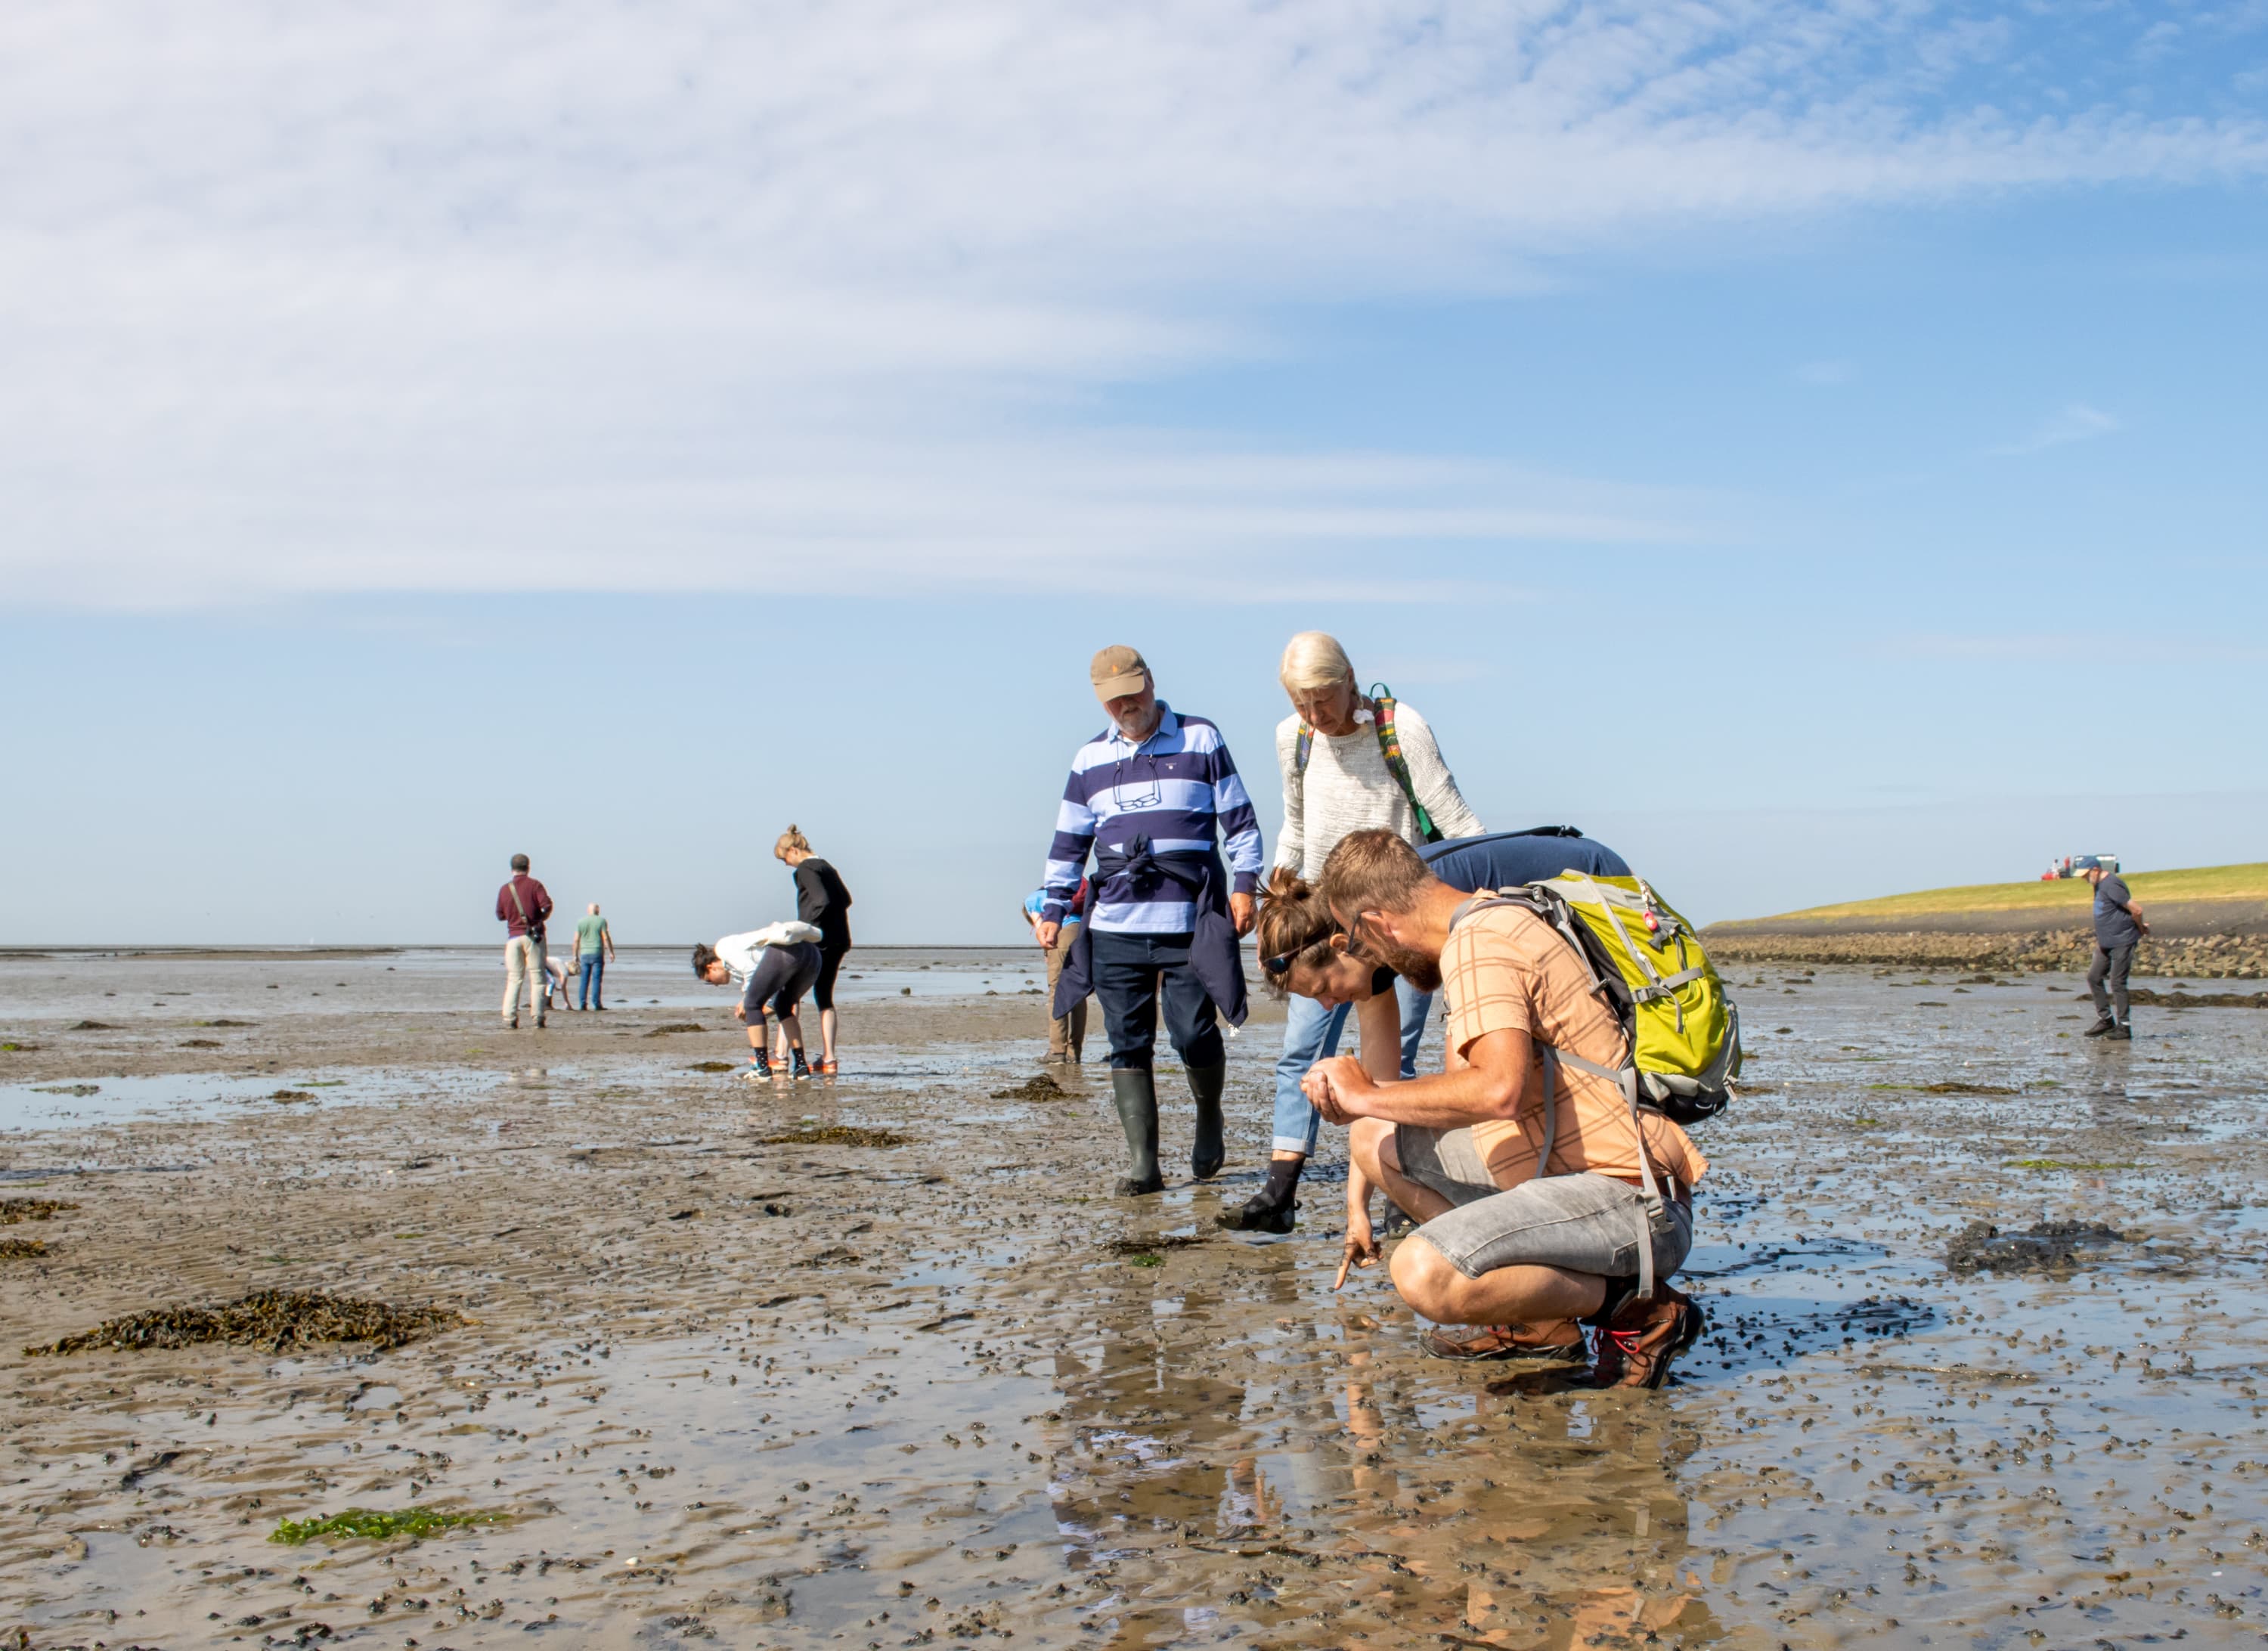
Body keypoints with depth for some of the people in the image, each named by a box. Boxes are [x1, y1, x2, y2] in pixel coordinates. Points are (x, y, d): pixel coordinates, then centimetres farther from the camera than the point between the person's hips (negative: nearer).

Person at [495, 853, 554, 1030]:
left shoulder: (504, 889, 7)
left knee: (514, 979, 8)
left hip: (513, 936, 3)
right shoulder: (534, 885, -3)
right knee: (537, 978, 1)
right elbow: (547, 905, -15)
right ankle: (538, 1019, -4)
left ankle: (510, 1018, -1)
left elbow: (500, 916, 12)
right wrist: (541, 918, 4)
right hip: (533, 936, -3)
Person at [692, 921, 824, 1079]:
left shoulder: (722, 947, 17)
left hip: (782, 952, -9)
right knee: (784, 1007, 26)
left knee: (752, 1004, 8)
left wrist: (746, 1003, 13)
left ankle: (762, 1067, 4)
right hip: (812, 954, 9)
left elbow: (751, 970, 2)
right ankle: (801, 1066, 17)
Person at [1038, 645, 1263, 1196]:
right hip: (1114, 926, 3)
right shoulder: (1090, 759, 14)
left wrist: (1244, 884, -2)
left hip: (1189, 923, -3)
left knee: (1194, 1035, -7)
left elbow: (1239, 819, 7)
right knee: (1128, 1044, -1)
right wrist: (1052, 910, 11)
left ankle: (1209, 1117, 23)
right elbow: (1068, 842, 18)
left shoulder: (1201, 741, 6)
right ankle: (1143, 1165, 1)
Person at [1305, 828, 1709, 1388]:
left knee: (1424, 1273, -29)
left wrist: (1368, 1096, -18)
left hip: (1633, 1202, -11)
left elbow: (1500, 1089, -33)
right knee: (1375, 1139, 12)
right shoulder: (1497, 922, 16)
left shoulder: (1476, 947, -16)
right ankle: (1536, 1323, 11)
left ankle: (1637, 1310, -7)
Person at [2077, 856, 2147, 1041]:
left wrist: (2141, 929, -3)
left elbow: (2136, 910, -19)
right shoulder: (2099, 885, 12)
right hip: (2106, 943, 10)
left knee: (2117, 983, -7)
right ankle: (2106, 1020, 18)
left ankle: (2124, 1027, -1)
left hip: (2122, 942, -10)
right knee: (2093, 977, 10)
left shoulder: (2111, 885, -20)